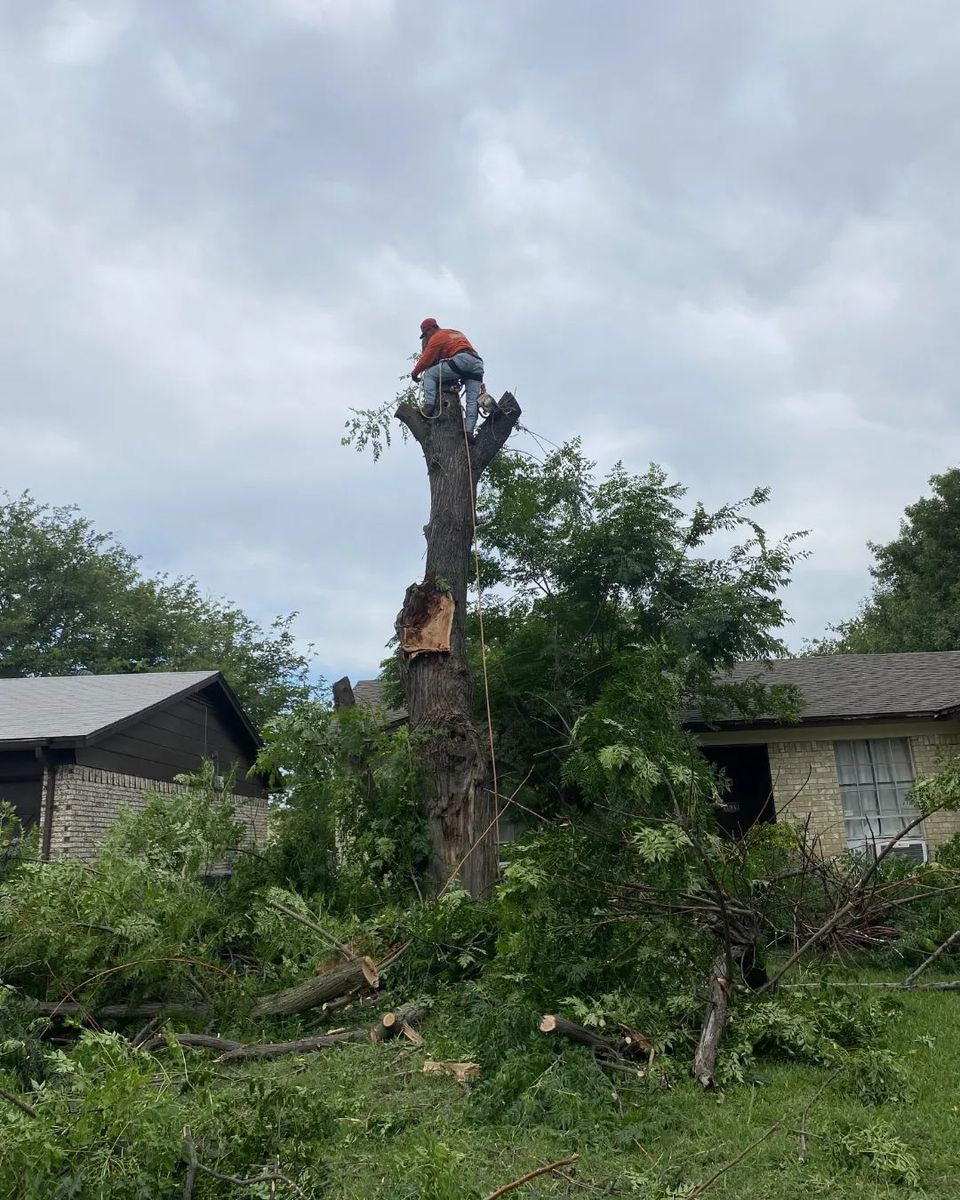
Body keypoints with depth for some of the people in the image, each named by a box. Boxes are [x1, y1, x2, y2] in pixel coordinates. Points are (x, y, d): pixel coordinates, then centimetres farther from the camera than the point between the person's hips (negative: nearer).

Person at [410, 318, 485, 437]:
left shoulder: (437, 337, 12)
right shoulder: (457, 333, 37)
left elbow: (426, 359, 10)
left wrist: (415, 372, 23)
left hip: (461, 360, -7)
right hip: (478, 364, 7)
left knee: (429, 375, 3)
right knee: (473, 401, 1)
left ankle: (429, 405, -13)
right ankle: (469, 430, -11)